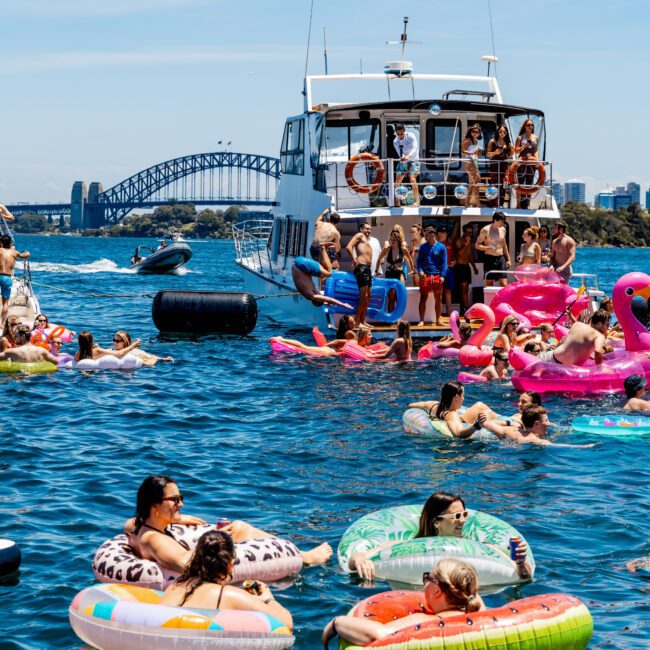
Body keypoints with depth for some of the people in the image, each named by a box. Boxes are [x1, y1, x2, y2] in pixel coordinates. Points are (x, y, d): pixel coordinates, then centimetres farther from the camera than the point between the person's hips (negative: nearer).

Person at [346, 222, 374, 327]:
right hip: (361, 267, -10)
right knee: (363, 295, -13)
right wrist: (354, 258, -17)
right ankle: (357, 321, -13)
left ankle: (362, 320, 16)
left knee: (368, 296, 12)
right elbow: (348, 247, -12)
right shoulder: (359, 235, 1)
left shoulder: (367, 239, 26)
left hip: (367, 268, 10)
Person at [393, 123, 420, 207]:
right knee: (397, 181, -1)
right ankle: (397, 202, 12)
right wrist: (403, 157, -36)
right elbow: (400, 154, -13)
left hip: (413, 160, -4)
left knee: (413, 179, -22)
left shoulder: (411, 136, -16)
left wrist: (408, 156, -45)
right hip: (403, 162, 4)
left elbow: (414, 148, -27)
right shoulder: (395, 142, -8)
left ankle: (416, 201, -18)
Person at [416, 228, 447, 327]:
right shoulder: (423, 247, 8)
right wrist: (420, 270, -9)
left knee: (438, 298, 5)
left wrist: (442, 275, -9)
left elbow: (444, 262, 1)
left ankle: (438, 319, 13)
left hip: (437, 275, 0)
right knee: (423, 298, -2)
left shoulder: (441, 247, 3)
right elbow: (419, 261, 9)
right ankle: (421, 320, 0)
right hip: (425, 275, 0)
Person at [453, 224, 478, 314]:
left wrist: (474, 267, 29)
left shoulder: (469, 241, 17)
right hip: (459, 266, -8)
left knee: (465, 290, 9)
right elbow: (458, 252, -23)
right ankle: (467, 308, -26)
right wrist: (465, 244, -32)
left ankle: (462, 310, 14)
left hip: (467, 267, 8)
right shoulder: (459, 241, -8)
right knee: (463, 287, -17)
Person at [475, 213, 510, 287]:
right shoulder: (485, 230, -6)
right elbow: (477, 245, -5)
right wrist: (487, 248, -24)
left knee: (504, 284, -4)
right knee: (489, 285, -2)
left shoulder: (502, 229, 10)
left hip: (501, 258, 4)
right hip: (490, 258, -4)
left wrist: (508, 259, 19)